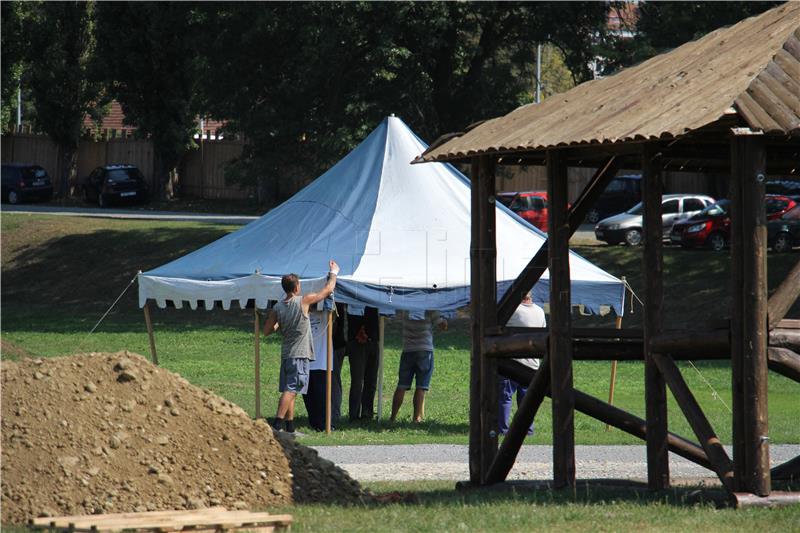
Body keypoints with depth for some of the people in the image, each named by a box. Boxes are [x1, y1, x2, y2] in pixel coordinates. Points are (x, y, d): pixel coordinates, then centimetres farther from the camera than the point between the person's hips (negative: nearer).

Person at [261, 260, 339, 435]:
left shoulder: (277, 308, 4)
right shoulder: (303, 301, -9)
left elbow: (267, 330, 9)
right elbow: (328, 290, 1)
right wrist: (334, 272, 17)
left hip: (286, 353, 6)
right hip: (299, 354, -6)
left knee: (289, 390, 11)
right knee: (291, 390, -11)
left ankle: (290, 427, 13)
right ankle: (277, 423, -21)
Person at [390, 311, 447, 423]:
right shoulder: (430, 310, -8)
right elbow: (443, 326, -2)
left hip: (407, 351, 2)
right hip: (425, 351, -2)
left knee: (401, 386, 5)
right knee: (421, 387, -1)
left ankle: (393, 416, 3)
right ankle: (417, 417, -6)